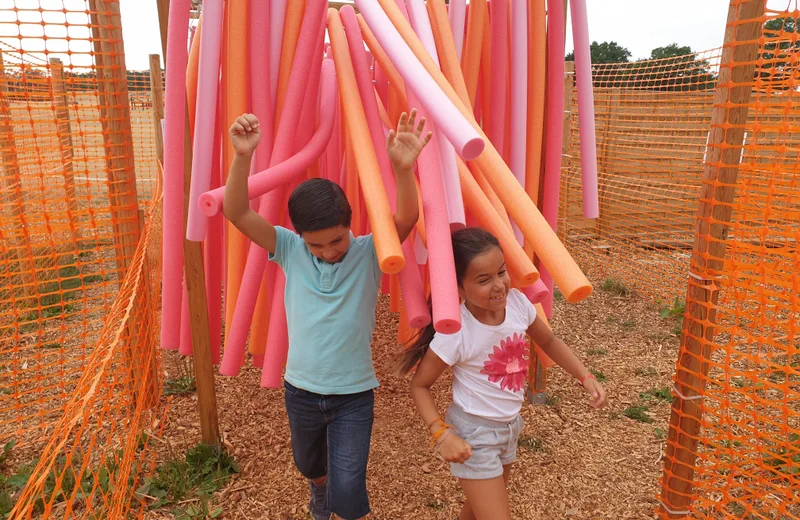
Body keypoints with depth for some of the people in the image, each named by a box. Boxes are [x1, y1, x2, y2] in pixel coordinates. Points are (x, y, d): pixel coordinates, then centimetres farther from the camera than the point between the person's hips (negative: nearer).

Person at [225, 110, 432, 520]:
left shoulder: (369, 253, -16)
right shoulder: (290, 250, -12)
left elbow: (407, 219, -34)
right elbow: (236, 213, -22)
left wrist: (403, 169, -53)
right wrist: (242, 157, -39)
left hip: (354, 395, -3)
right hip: (300, 390, 3)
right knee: (310, 466, 29)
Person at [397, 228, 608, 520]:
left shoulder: (517, 302, -15)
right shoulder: (455, 333, -29)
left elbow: (548, 342, 5)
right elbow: (419, 386, -15)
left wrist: (586, 378, -4)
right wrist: (442, 434, -26)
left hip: (510, 426, 6)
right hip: (474, 433, -6)